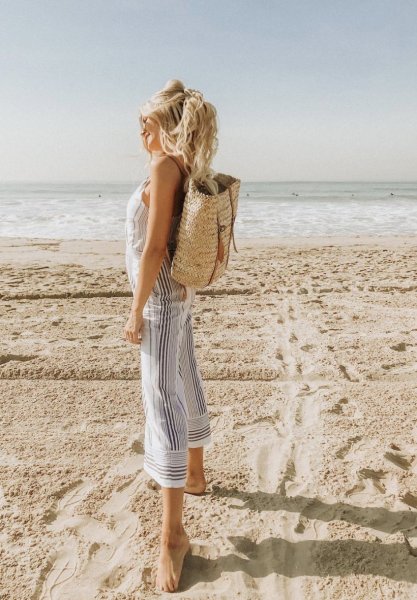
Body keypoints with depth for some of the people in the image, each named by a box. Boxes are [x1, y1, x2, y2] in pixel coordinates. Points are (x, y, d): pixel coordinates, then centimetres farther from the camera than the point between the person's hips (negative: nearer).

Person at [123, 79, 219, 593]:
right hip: (178, 294, 10)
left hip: (161, 297, -10)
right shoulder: (190, 170, 10)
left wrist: (136, 312, -16)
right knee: (185, 385, 20)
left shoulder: (164, 166, -16)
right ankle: (194, 475, 40)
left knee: (163, 401, -8)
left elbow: (154, 246, -21)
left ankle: (173, 534, -1)